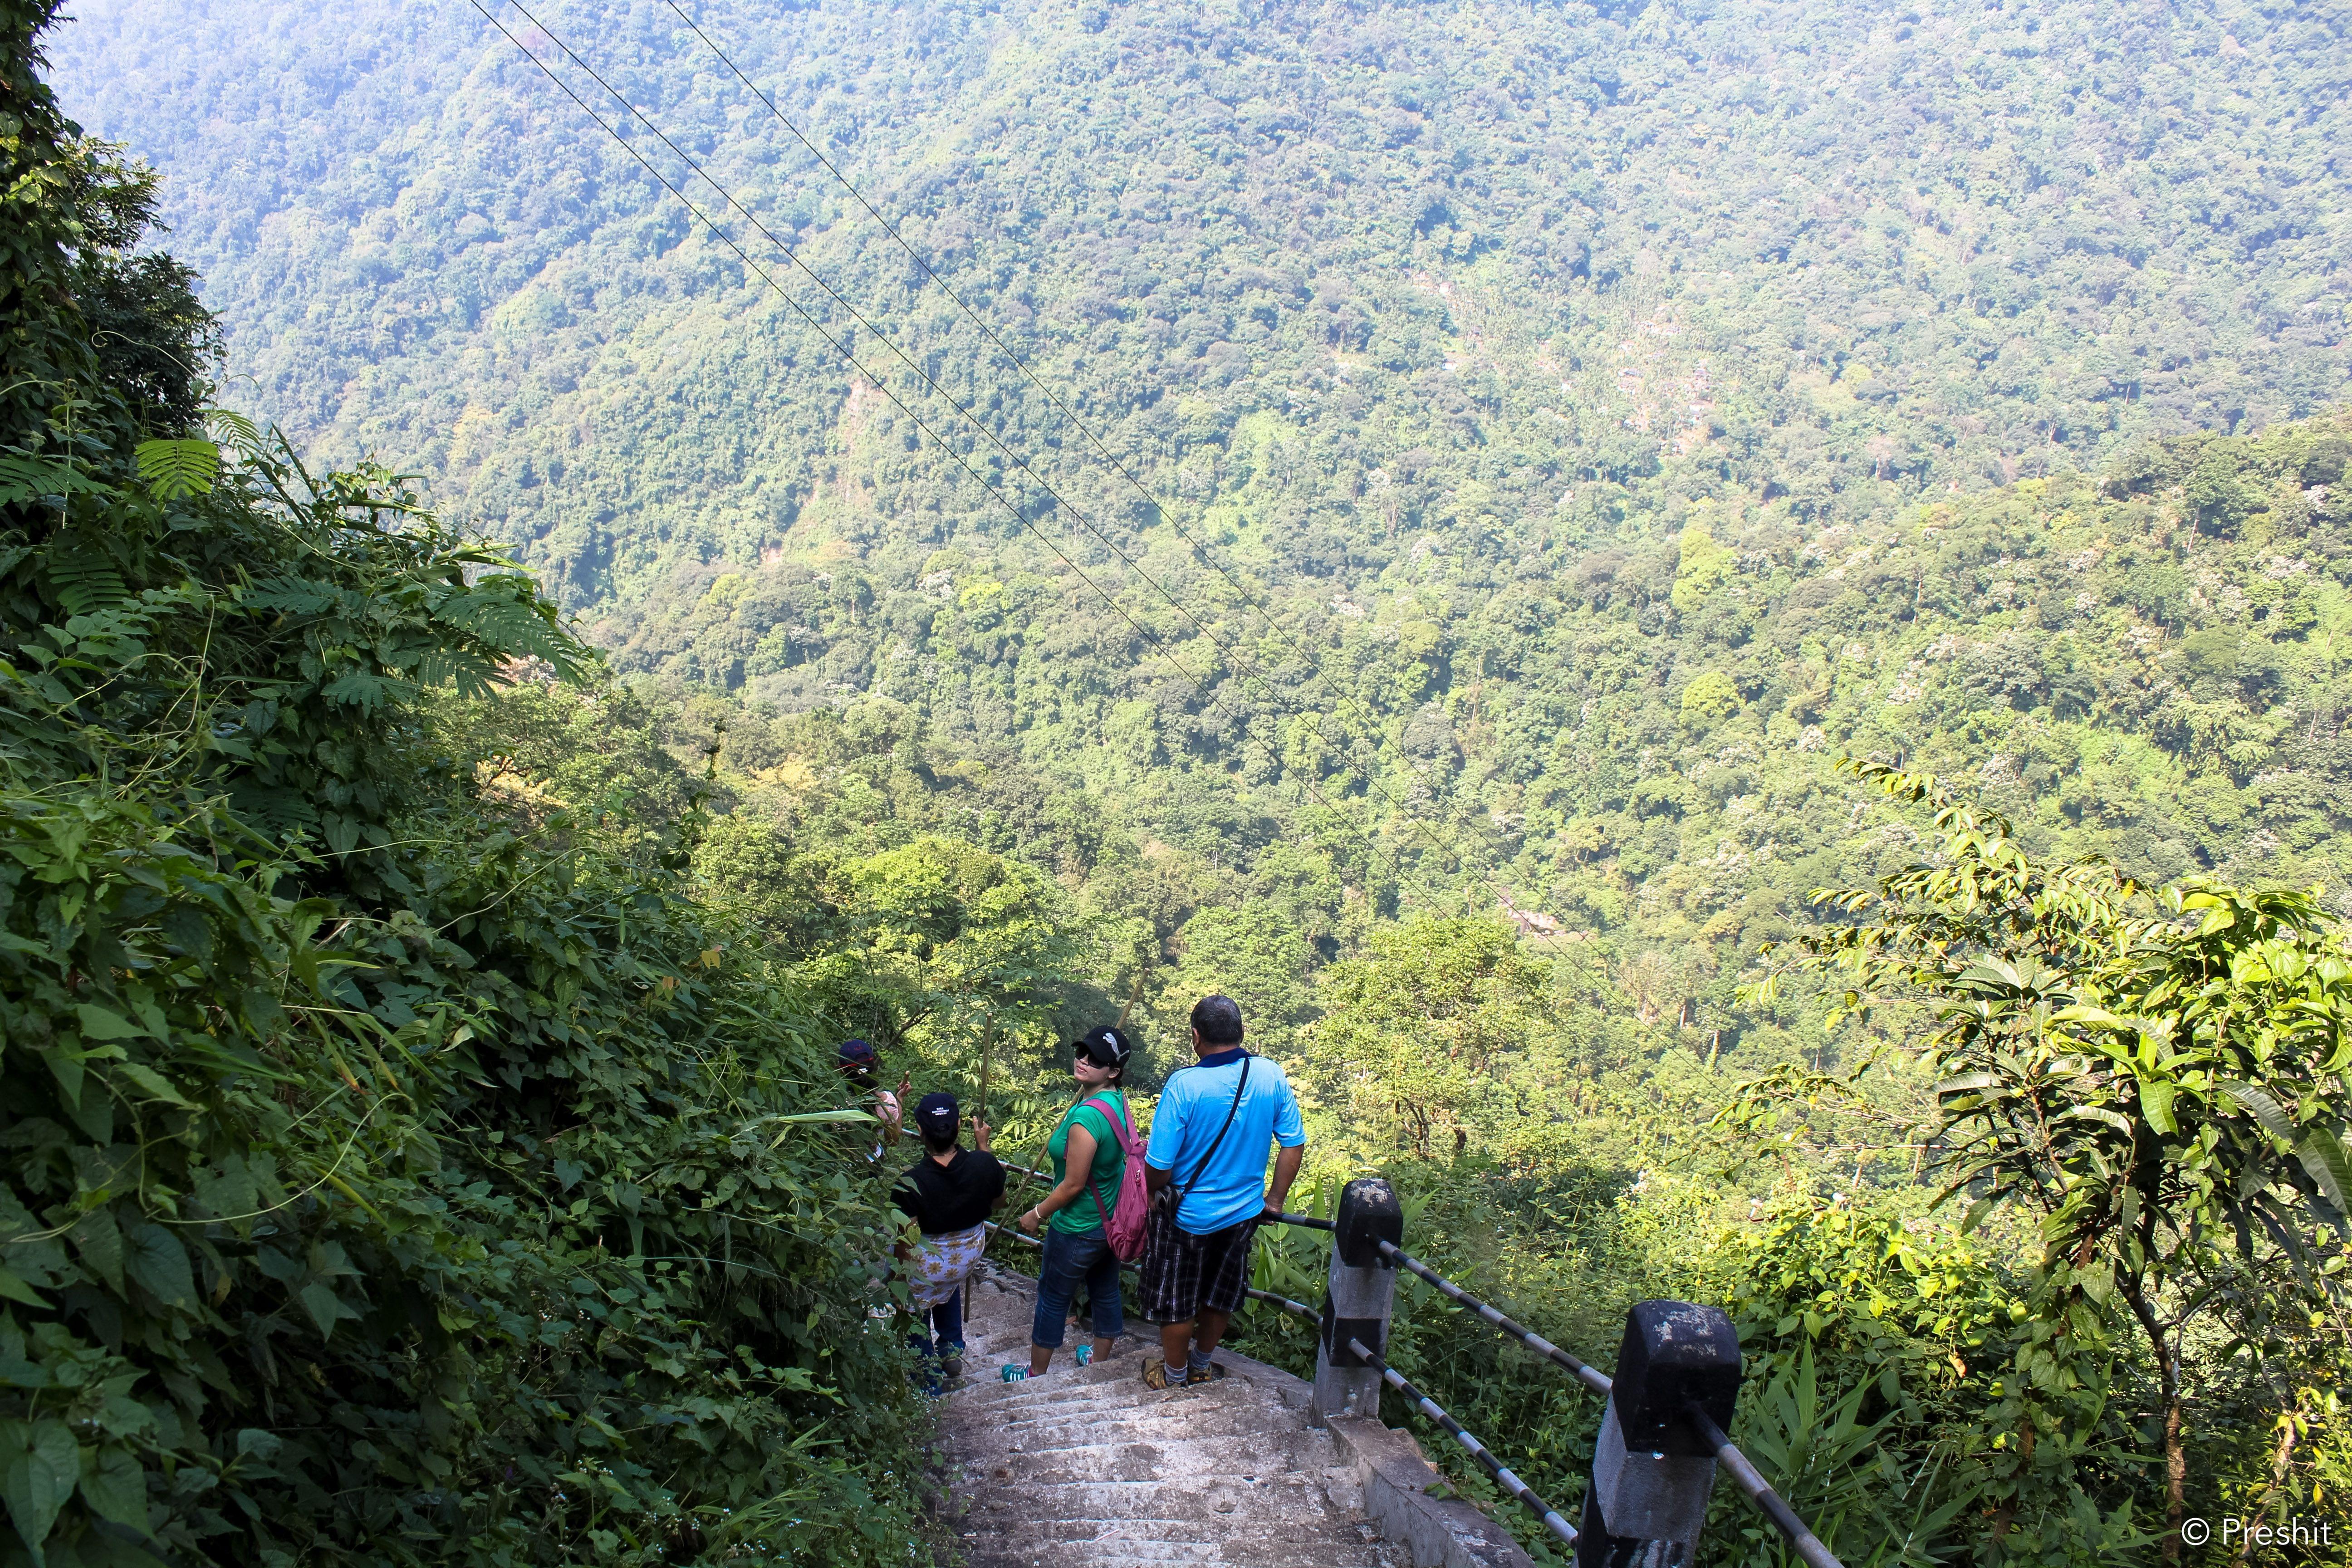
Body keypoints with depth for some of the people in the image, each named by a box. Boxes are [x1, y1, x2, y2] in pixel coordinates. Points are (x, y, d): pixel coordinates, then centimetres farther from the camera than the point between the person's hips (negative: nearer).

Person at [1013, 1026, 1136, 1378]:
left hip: (1079, 1229, -8)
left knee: (1052, 1298, 13)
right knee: (1106, 1292, 23)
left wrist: (1037, 1214, -11)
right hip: (1114, 1219, 8)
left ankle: (1037, 1374, 31)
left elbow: (1073, 1184, -25)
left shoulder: (1086, 1117, -32)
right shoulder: (1119, 1101, -6)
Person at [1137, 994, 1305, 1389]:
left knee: (1176, 1302, 19)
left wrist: (1153, 1194, -1)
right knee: (1220, 1296, 26)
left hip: (1187, 1217, -4)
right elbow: (1294, 1145, -5)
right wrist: (1274, 1200, 8)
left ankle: (1175, 1375, 38)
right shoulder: (1272, 1076, -13)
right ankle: (1202, 1365, 46)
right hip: (1244, 1213, 4)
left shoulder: (1184, 1085, -27)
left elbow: (1159, 1167, -23)